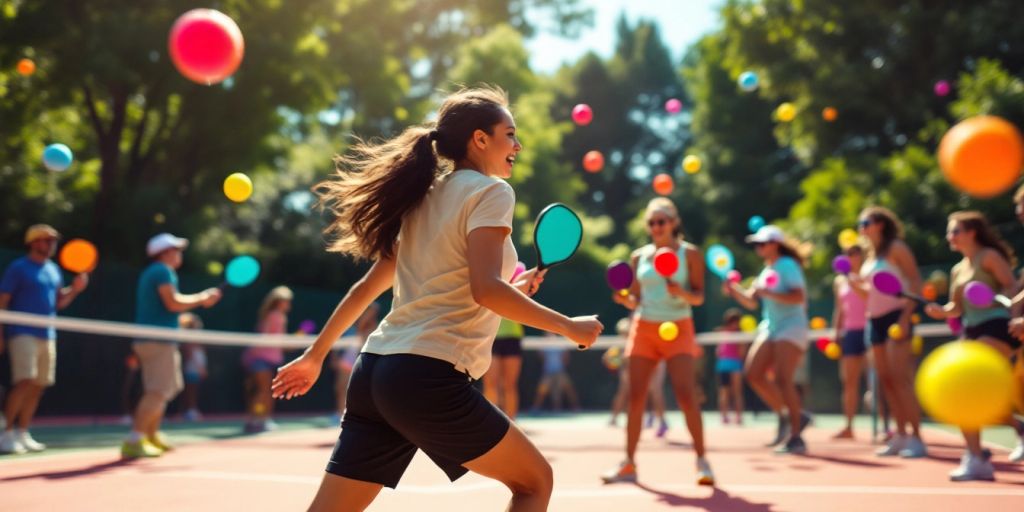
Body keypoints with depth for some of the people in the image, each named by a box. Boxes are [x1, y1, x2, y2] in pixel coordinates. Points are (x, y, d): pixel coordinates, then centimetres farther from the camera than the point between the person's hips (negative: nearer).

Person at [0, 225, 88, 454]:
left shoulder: (54, 270, 15)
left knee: (38, 386, 6)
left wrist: (75, 289, -1)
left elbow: (58, 302, 18)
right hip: (23, 334, -7)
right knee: (24, 382, -16)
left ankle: (22, 434, 14)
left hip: (47, 335, 7)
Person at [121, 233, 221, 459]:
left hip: (151, 339, 11)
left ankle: (152, 436, 29)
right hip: (158, 340, -11)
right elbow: (173, 303, -19)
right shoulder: (163, 271, -9)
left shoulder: (152, 272, 21)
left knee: (165, 390, 20)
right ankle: (133, 442, -21)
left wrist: (201, 298, 19)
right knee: (158, 392, -15)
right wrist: (201, 299, -7)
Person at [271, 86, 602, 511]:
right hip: (430, 377, -8)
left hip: (375, 369, 8)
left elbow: (368, 287, 23)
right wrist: (568, 326, -10)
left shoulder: (426, 197, 20)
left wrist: (316, 355, 30)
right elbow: (485, 289, -19)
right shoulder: (490, 191, -4)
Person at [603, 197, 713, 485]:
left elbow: (699, 297, -3)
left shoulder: (690, 254, 0)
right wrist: (624, 299, -9)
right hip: (644, 329, 3)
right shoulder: (639, 257, 9)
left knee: (686, 395, -15)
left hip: (678, 329, -3)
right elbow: (636, 301, 12)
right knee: (636, 397, -1)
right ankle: (629, 464, 6)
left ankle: (702, 461, -5)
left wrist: (681, 292, -24)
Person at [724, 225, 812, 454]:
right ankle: (786, 416, 12)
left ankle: (795, 438, -11)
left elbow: (799, 296, -21)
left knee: (782, 380, -17)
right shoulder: (766, 271, 16)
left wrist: (767, 293, -24)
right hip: (770, 327, 8)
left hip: (791, 326, -8)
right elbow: (751, 302, 16)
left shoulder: (788, 265, -8)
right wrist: (734, 290, 0)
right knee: (754, 375, -3)